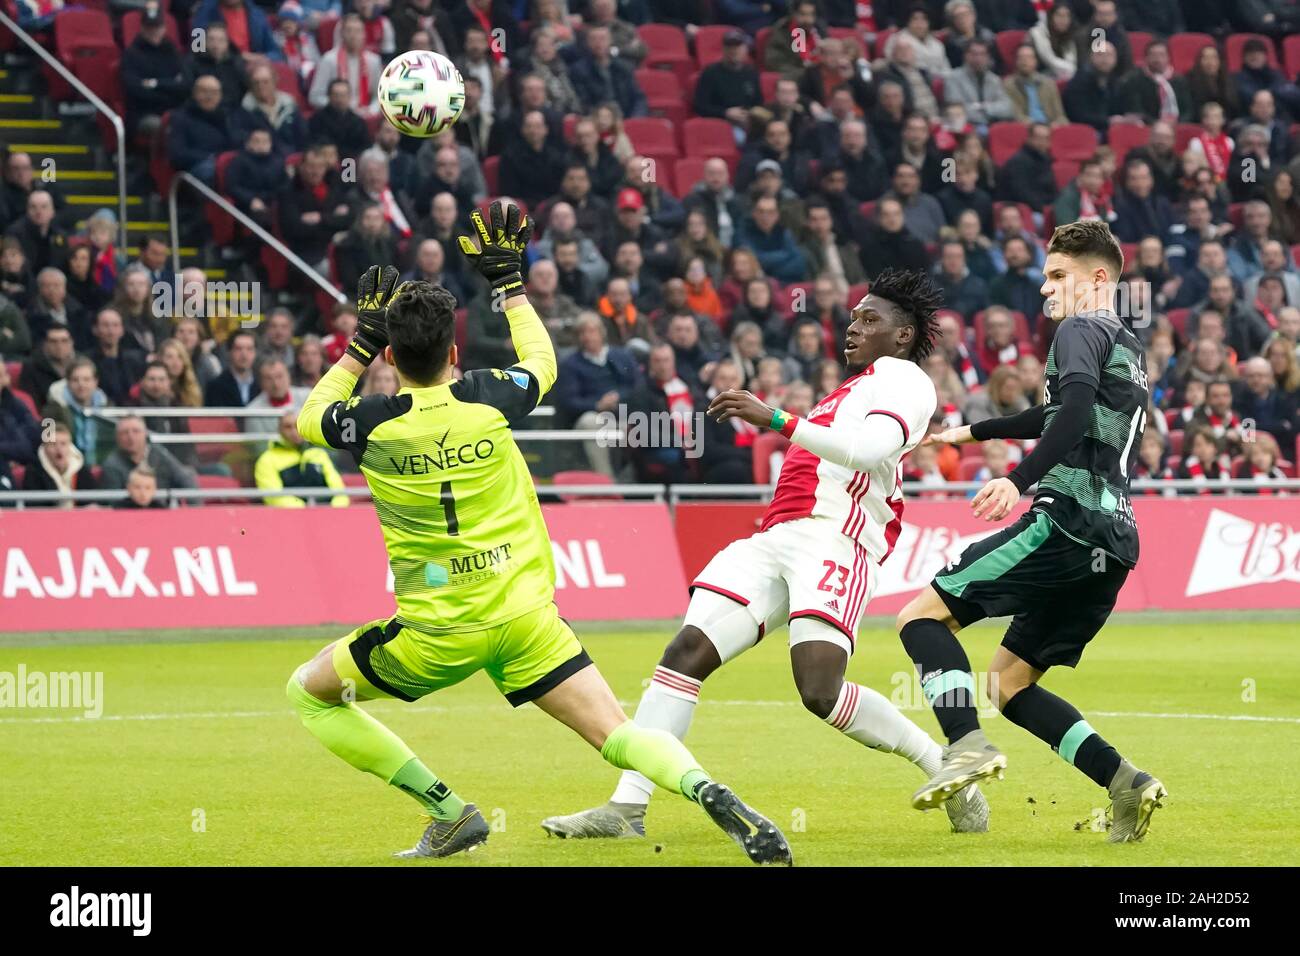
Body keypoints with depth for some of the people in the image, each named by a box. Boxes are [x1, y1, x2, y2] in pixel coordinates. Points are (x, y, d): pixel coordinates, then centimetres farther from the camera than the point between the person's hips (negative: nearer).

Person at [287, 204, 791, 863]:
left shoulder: (372, 425, -6)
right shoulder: (486, 398, -2)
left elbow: (309, 417, 19)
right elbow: (541, 363, 23)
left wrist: (360, 345, 25)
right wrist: (508, 282, 32)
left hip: (437, 633, -2)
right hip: (525, 614, 2)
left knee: (308, 692, 17)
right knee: (617, 734, 0)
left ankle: (448, 813, 8)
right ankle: (705, 789, -33)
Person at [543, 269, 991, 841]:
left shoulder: (900, 376, 3)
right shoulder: (853, 388, 33)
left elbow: (868, 449, -17)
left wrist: (775, 419, -22)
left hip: (832, 540, -9)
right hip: (774, 538, 9)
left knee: (821, 691, -24)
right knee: (686, 652, -9)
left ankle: (950, 770, -4)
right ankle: (626, 808, -14)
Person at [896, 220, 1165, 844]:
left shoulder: (1080, 330, -1)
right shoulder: (1127, 349, 27)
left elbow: (1078, 405, -22)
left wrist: (1019, 479, -31)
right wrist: (973, 432, 51)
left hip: (1067, 522, -9)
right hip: (1113, 541, 9)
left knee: (923, 614, -9)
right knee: (1009, 680, 14)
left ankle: (968, 746, -29)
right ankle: (1123, 783, -1)